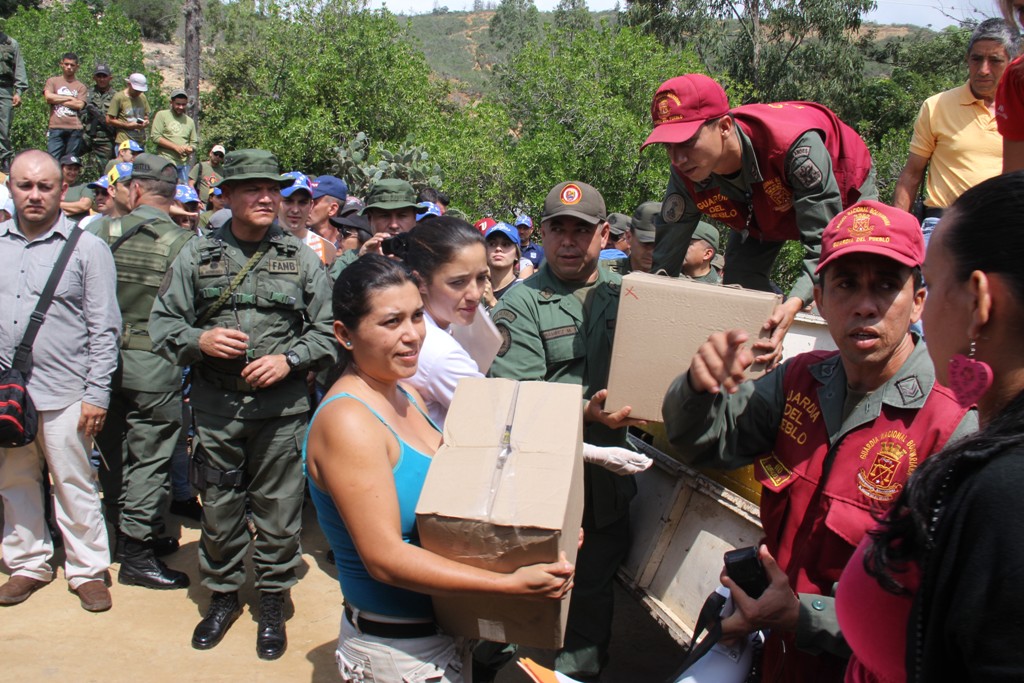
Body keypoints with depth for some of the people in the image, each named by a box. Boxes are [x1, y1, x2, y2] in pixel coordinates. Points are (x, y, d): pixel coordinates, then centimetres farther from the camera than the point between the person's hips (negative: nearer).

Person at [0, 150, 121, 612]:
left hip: (63, 394, -4)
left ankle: (88, 569, 19)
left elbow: (104, 329, -4)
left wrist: (96, 394, -9)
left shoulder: (87, 248, -3)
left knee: (75, 487, 5)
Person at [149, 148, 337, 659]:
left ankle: (272, 602, 25)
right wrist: (199, 340, -13)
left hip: (282, 409, -1)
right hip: (216, 408, 1)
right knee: (218, 507, 12)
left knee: (279, 510, 6)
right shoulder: (197, 255, 5)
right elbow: (161, 322, 6)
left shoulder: (301, 258, 4)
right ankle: (223, 595, 32)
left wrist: (289, 359, -11)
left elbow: (327, 330, 4)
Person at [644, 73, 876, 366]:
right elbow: (663, 262, -24)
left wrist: (795, 303, -64)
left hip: (844, 191, -4)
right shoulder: (686, 176, -31)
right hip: (764, 213, 4)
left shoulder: (796, 146, -48)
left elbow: (824, 244, -47)